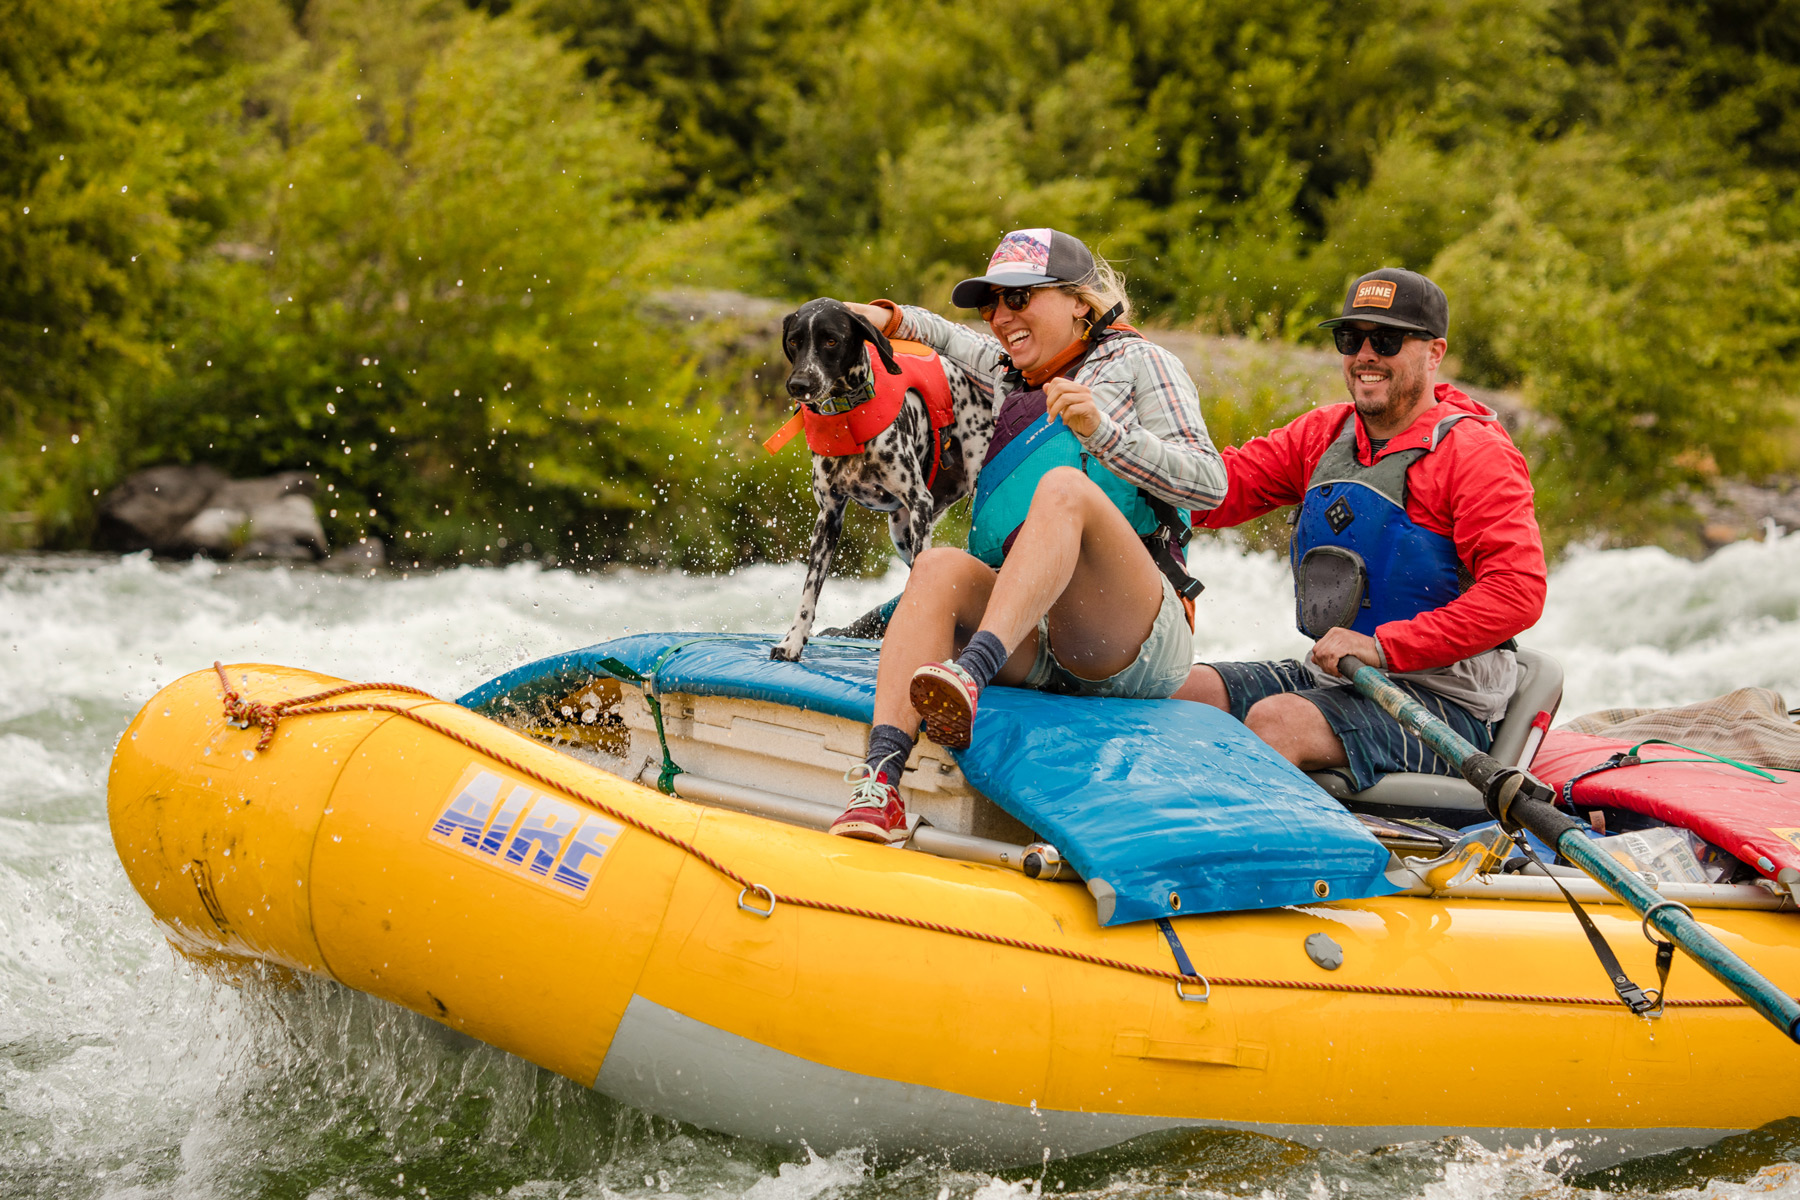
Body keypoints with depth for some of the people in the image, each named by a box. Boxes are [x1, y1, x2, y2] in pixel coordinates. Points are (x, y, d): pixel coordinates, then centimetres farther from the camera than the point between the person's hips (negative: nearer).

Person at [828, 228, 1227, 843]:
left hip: (1138, 645, -5)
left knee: (1064, 487, -30)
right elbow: (947, 337, 50)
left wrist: (1102, 431, -17)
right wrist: (891, 318, 29)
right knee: (940, 567, -25)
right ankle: (882, 777, -47)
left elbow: (1209, 484, -4)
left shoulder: (1136, 364, 10)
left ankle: (972, 673, -57)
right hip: (1029, 648, 5)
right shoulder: (1010, 376, 27)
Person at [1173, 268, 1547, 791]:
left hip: (1445, 706, -7)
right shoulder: (1323, 433, 12)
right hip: (1328, 675, 7)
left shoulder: (1477, 452, -10)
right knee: (1186, 689, -7)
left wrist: (1383, 647, -25)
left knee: (1276, 720, -29)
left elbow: (1519, 592, -20)